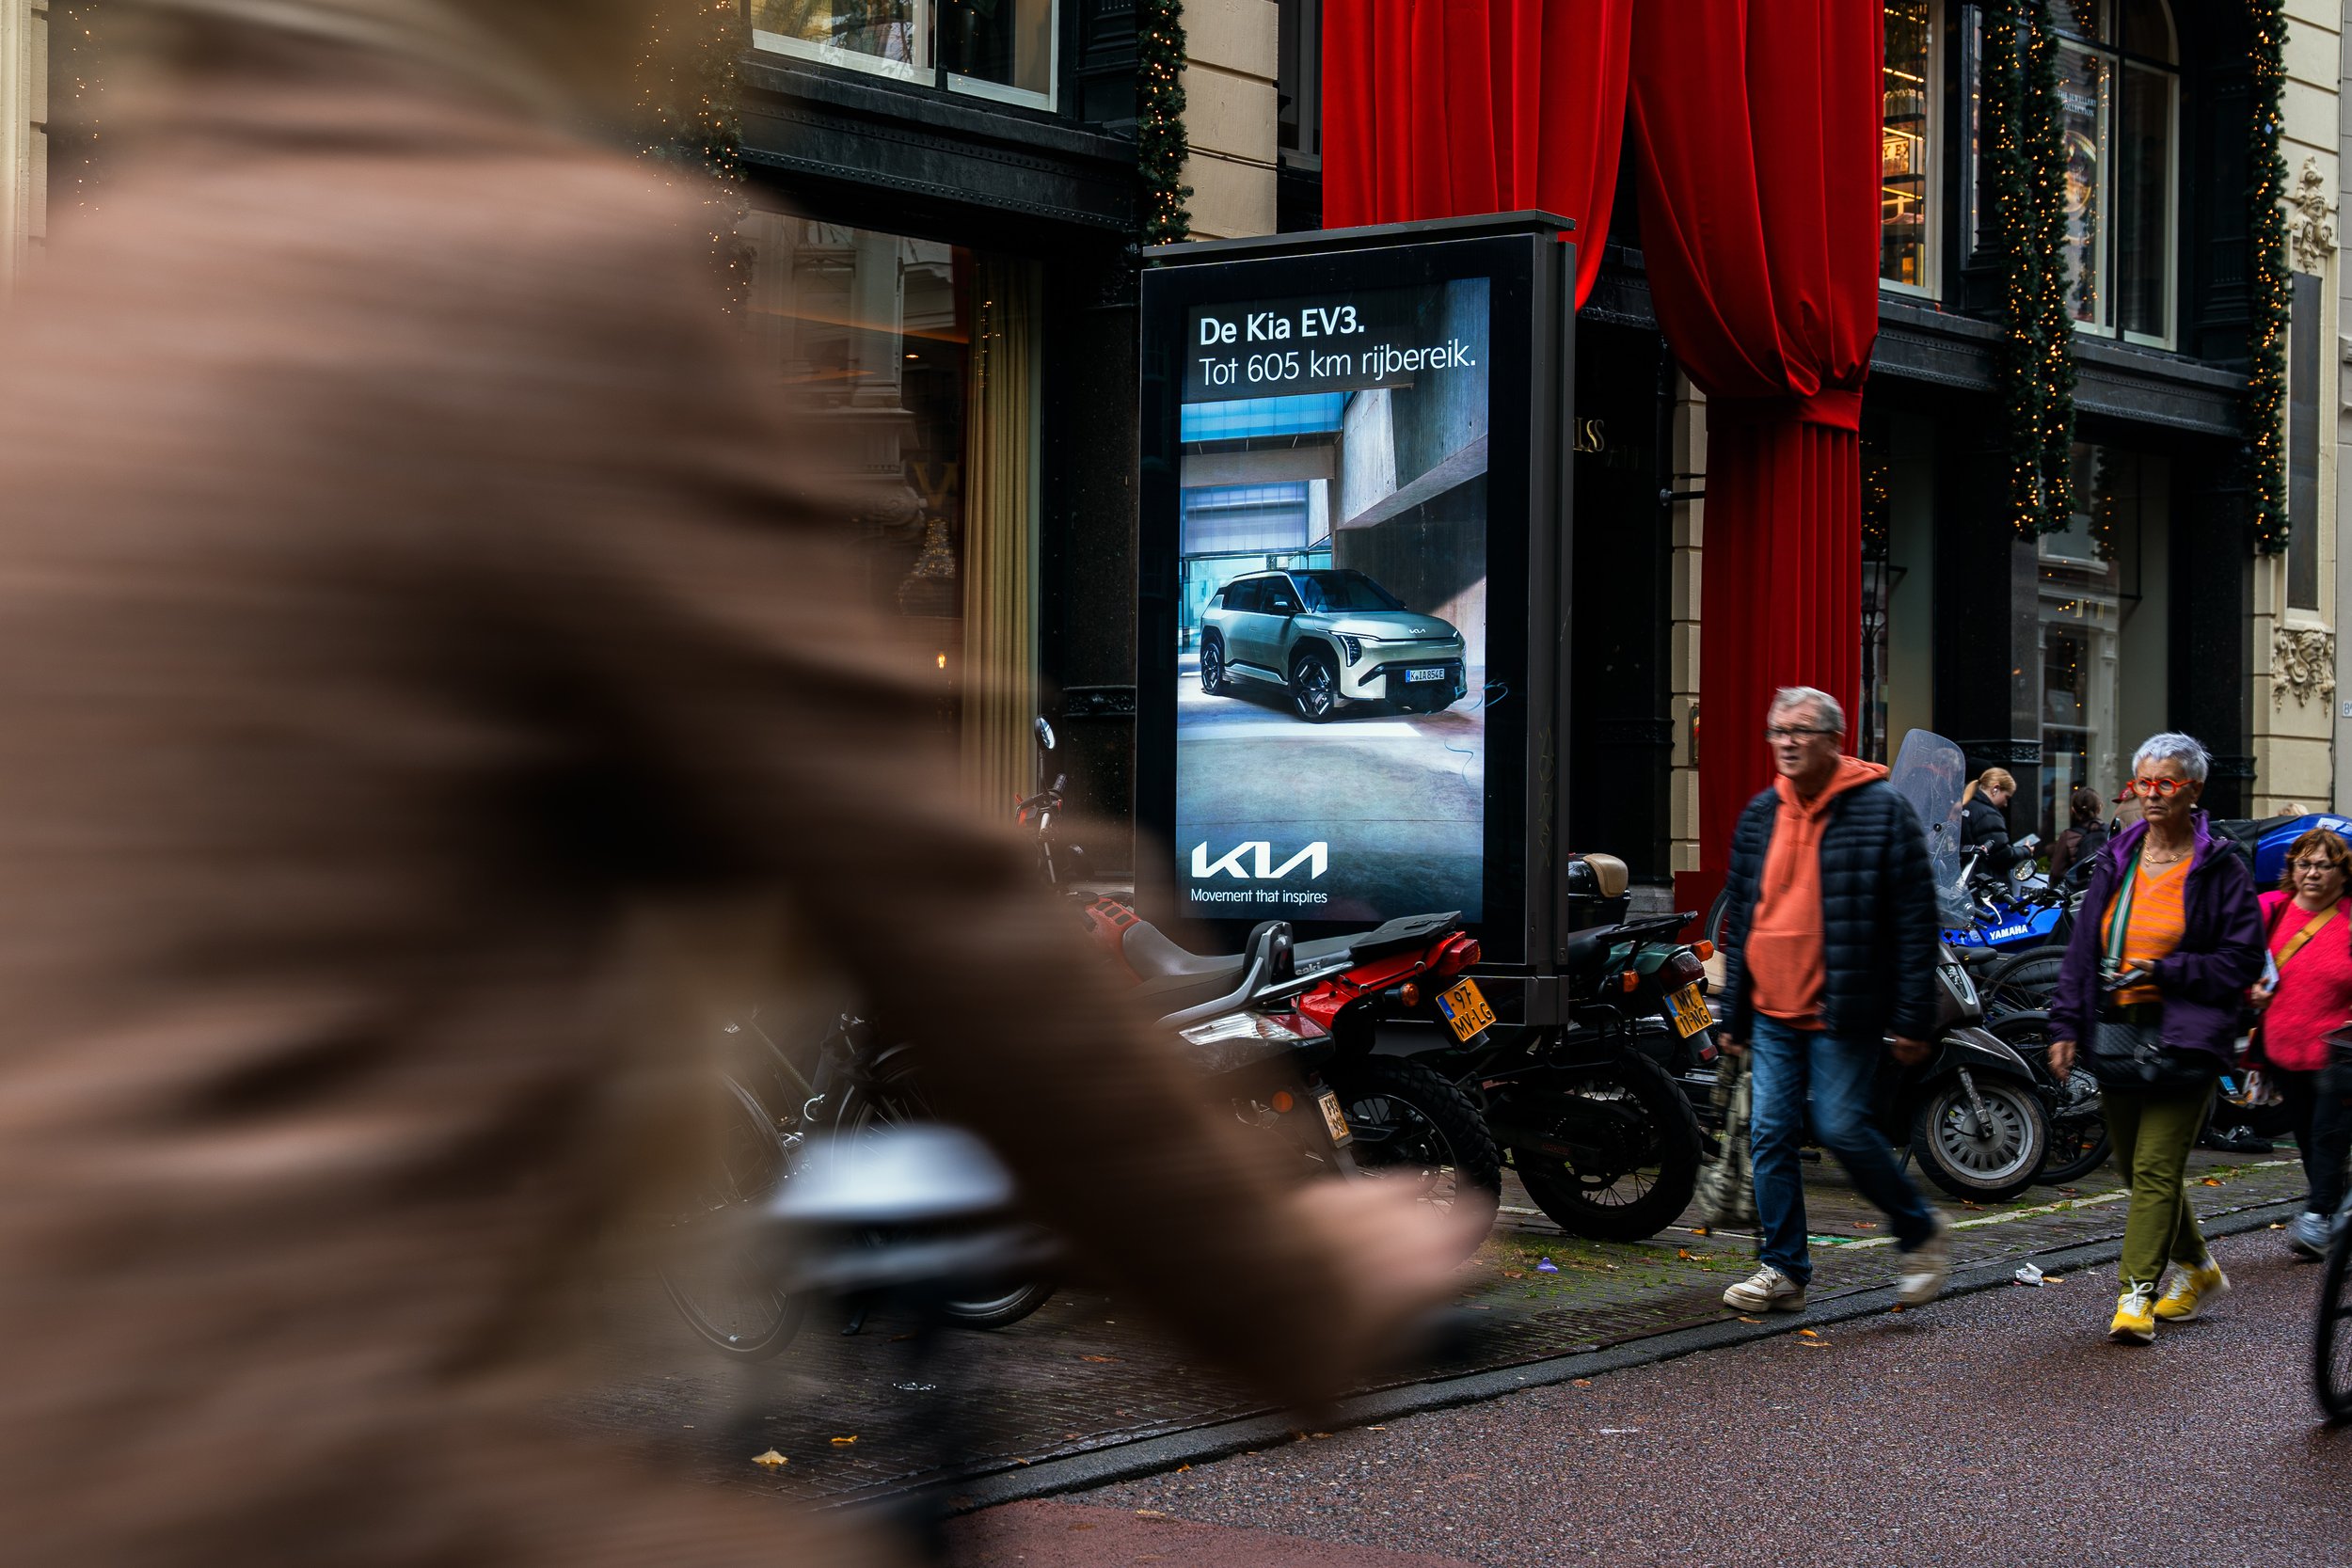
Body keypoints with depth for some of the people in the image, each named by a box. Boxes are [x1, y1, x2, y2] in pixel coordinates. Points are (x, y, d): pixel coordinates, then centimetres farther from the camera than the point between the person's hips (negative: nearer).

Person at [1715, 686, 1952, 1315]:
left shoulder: (1880, 810, -6)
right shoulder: (1759, 815, 11)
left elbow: (1915, 922, -7)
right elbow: (1740, 921, 17)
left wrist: (1914, 1019, -11)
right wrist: (1734, 1014, 15)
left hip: (1844, 1014, -6)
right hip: (1773, 1014, 6)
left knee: (1842, 1128, -7)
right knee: (1771, 1136, 3)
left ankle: (1923, 1231, 15)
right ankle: (1784, 1270, 12)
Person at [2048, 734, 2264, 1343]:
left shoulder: (2220, 870, -2)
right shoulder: (2115, 863, 12)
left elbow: (2242, 961, -5)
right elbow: (2082, 948, 12)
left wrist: (2165, 972, -15)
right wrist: (2067, 1025, 4)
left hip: (2183, 1039, -6)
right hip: (2116, 1034, 6)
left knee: (2157, 1168, -11)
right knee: (2139, 1168, 14)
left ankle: (2136, 1295, -12)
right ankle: (2197, 1268, 33)